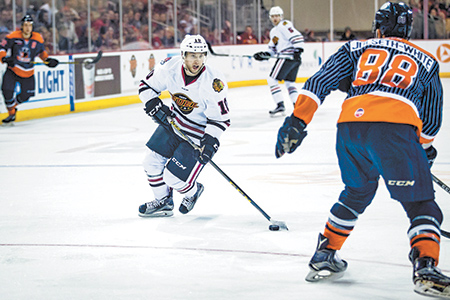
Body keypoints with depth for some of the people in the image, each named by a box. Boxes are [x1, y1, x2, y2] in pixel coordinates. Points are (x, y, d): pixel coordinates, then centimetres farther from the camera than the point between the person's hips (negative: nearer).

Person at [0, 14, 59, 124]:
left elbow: (41, 51, 15)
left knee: (26, 95, 4)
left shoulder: (38, 39, -4)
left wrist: (47, 60, 0)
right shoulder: (13, 36, -13)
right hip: (13, 70, -3)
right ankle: (11, 113, 5)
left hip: (28, 73, 3)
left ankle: (12, 106, 36)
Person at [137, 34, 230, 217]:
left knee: (174, 177, -9)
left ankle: (193, 192, 26)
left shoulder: (213, 83, -28)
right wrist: (154, 104, -17)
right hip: (173, 123, 5)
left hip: (199, 135, -5)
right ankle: (163, 202, 32)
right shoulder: (170, 67, -17)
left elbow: (220, 118, -20)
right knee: (152, 163, 8)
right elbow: (147, 85, -1)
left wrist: (210, 141, -30)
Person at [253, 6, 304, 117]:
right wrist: (264, 55, 10)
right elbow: (273, 49, 26)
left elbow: (297, 37, -17)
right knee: (289, 82, 15)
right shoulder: (273, 31, 25)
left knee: (272, 79, -7)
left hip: (289, 56, -10)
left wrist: (298, 50, -25)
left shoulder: (284, 25, -6)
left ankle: (280, 106, -10)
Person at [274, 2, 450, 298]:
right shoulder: (426, 61, 27)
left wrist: (296, 123, 12)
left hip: (350, 125, 3)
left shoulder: (357, 48, 27)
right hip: (396, 128, -3)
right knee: (421, 203, 5)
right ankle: (426, 269, -15)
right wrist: (424, 148, 50)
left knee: (356, 193, 27)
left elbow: (319, 83, 14)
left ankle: (324, 257, 32)